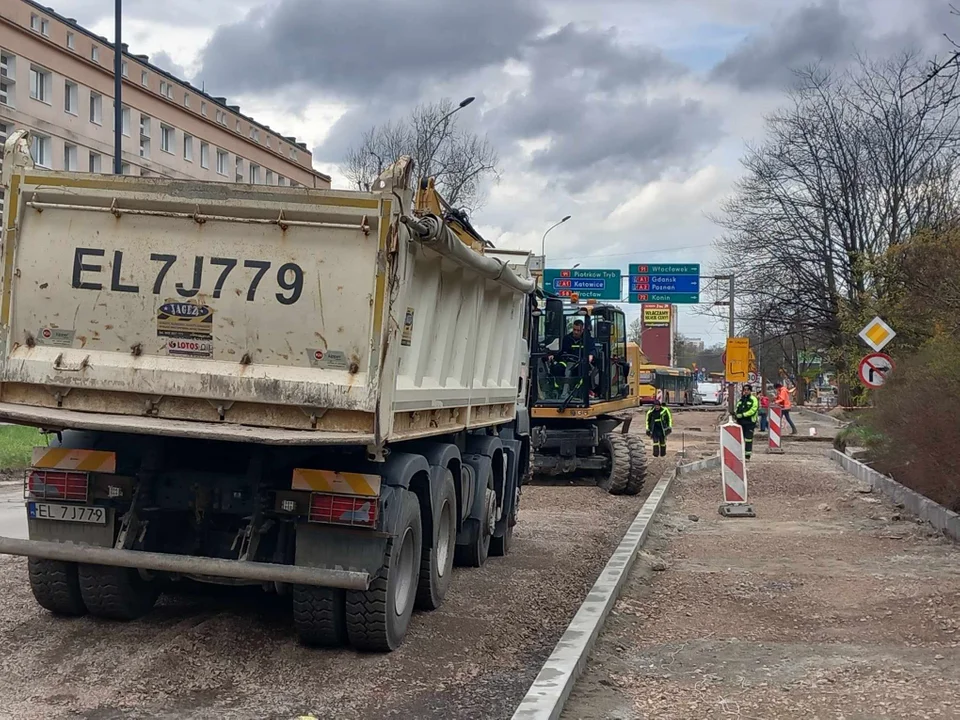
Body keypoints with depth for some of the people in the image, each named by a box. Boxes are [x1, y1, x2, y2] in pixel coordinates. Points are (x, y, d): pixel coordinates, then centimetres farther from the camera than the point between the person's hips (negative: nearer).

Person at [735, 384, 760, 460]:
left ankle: (747, 455, -1)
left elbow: (752, 410, -16)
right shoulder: (741, 399, 17)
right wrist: (737, 415, -4)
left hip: (750, 422, -7)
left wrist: (743, 415, -19)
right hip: (741, 422, 7)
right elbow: (737, 409, 18)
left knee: (748, 439, -5)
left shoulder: (753, 399, -6)